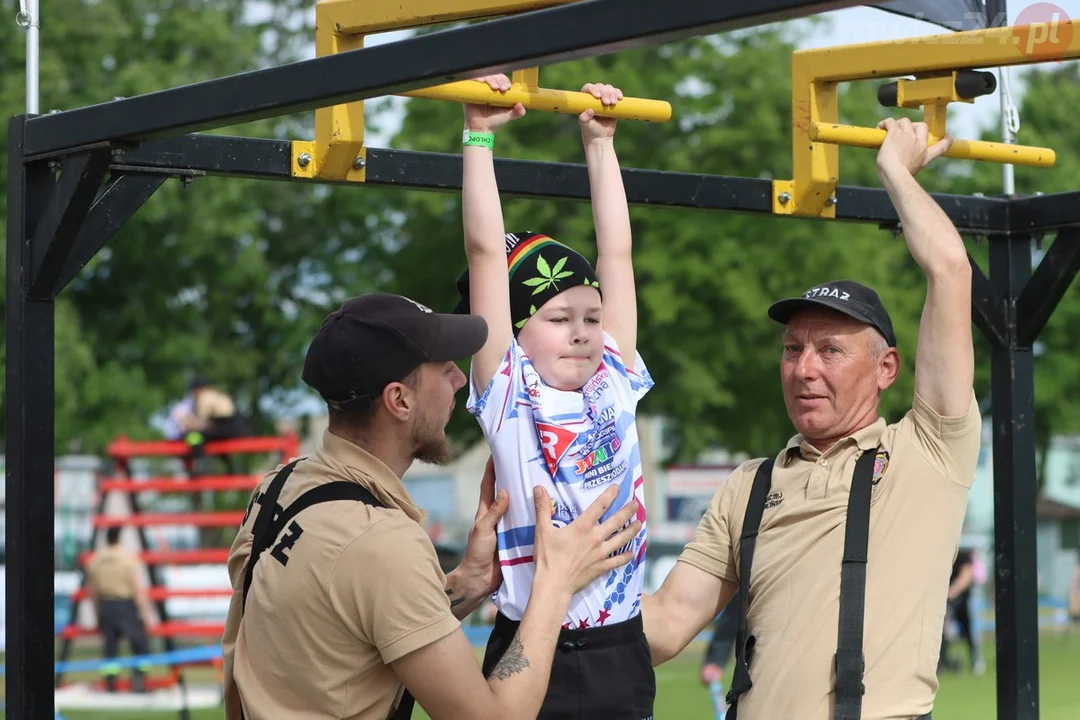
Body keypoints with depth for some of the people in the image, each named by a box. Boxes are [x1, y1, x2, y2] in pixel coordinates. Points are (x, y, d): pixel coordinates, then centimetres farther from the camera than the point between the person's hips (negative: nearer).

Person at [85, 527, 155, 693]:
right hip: (126, 604, -5)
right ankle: (138, 679, -5)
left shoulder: (95, 559, 4)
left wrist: (98, 611, 22)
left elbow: (91, 590, 11)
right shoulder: (129, 557, -10)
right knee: (140, 644, 6)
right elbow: (138, 588, -13)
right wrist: (147, 612, -10)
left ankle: (111, 685, 10)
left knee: (110, 647, 11)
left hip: (104, 605, 5)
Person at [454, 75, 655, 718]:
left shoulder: (614, 384, 9)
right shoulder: (508, 394, -2)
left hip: (621, 648, 4)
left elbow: (617, 252, 13)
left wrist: (601, 142, 17)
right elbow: (487, 251, -6)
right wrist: (480, 136, -4)